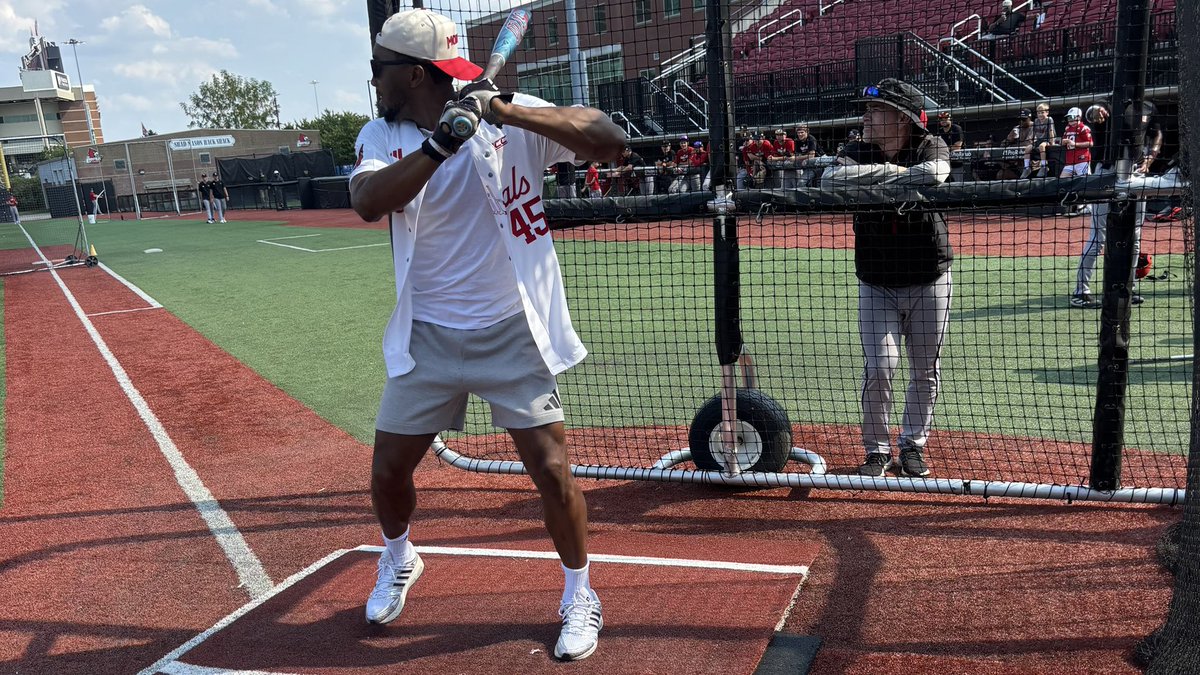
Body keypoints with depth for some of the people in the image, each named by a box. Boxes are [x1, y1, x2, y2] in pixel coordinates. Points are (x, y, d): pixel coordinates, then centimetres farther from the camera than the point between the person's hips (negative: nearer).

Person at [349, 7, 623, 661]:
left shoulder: (513, 116, -10)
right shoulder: (381, 136, -2)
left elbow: (611, 142, -21)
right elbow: (367, 203, -22)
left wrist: (507, 111, -30)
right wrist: (441, 142, -35)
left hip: (513, 332, -3)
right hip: (427, 337, 3)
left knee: (551, 468, -5)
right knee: (388, 469, 10)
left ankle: (579, 595, 20)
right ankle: (398, 561, 43)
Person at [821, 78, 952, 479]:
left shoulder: (930, 147, -6)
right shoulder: (857, 153, -3)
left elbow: (934, 174, -31)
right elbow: (830, 181, -25)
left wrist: (872, 186, -23)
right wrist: (891, 170, -24)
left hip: (929, 283, 0)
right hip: (876, 285, 0)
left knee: (926, 371, 9)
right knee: (880, 368, -8)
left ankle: (913, 443, 28)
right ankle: (877, 449, 11)